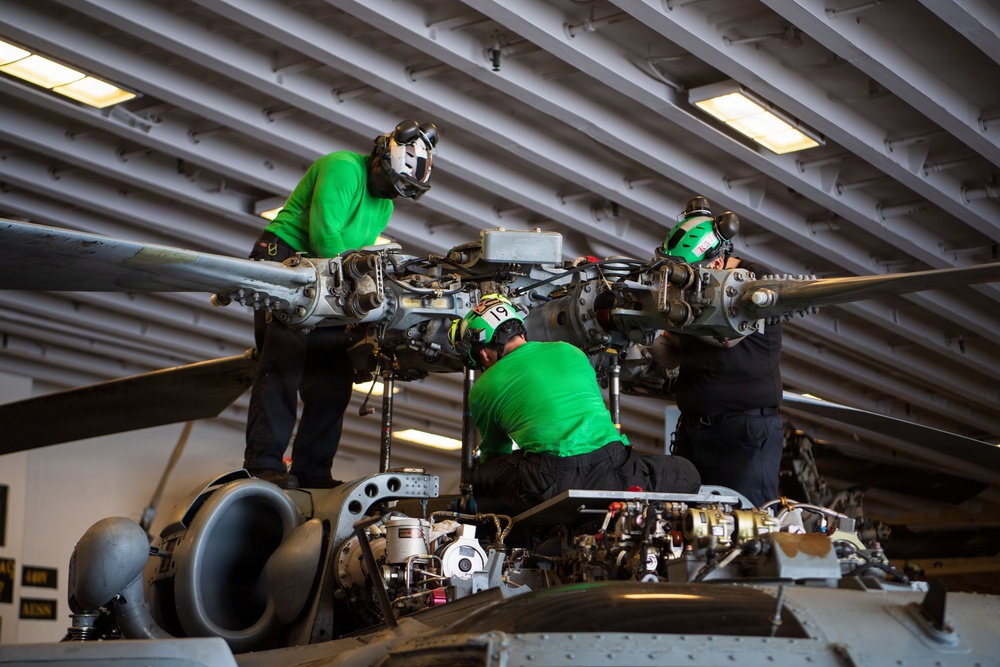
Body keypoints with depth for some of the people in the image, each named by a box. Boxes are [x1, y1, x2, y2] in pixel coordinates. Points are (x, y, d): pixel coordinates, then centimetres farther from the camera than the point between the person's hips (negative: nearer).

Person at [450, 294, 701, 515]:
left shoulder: (483, 389, 16)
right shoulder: (571, 352, 26)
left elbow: (495, 451, 32)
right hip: (610, 462, 3)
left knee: (476, 479, 21)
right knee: (687, 474, 26)